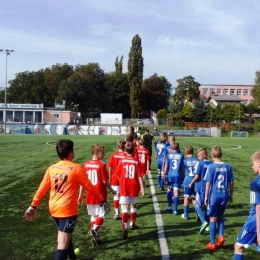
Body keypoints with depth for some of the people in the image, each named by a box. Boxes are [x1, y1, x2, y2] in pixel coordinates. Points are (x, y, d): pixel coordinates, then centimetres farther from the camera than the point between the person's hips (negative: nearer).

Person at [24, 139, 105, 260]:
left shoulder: (51, 168, 5)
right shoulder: (76, 168, -9)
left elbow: (42, 188, 9)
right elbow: (89, 187, -3)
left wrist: (33, 206, 18)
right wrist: (101, 200, 9)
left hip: (53, 209, 7)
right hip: (67, 210, -7)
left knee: (65, 236, 26)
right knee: (63, 245, -6)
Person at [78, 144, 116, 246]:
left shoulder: (86, 164, 2)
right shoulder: (101, 165, -14)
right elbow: (105, 181, -12)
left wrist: (80, 195, 12)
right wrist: (112, 190, 4)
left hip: (89, 195, 6)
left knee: (93, 215, 16)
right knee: (101, 215, 4)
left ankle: (94, 237, 20)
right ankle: (94, 230, -20)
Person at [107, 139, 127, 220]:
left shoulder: (113, 155, -6)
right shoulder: (126, 156, -12)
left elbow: (110, 168, -2)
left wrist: (110, 177, 9)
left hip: (115, 178, 1)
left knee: (116, 195, 7)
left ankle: (116, 213, 8)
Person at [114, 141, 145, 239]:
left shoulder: (122, 161, -6)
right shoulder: (136, 162, -7)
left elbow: (119, 176, 0)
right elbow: (139, 176, -8)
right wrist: (142, 188, -3)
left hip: (124, 187, -1)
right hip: (134, 187, 1)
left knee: (125, 207, -3)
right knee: (133, 205, 19)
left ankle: (125, 228, -14)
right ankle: (132, 224, 37)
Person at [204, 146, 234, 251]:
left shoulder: (211, 166, -11)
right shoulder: (227, 166, 0)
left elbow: (208, 183, -9)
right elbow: (231, 182, 6)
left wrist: (206, 196, 0)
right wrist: (230, 195, 19)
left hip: (214, 195, -3)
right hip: (224, 195, 3)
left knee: (213, 218, 7)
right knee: (220, 216, 24)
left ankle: (212, 243, 14)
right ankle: (221, 236, 9)